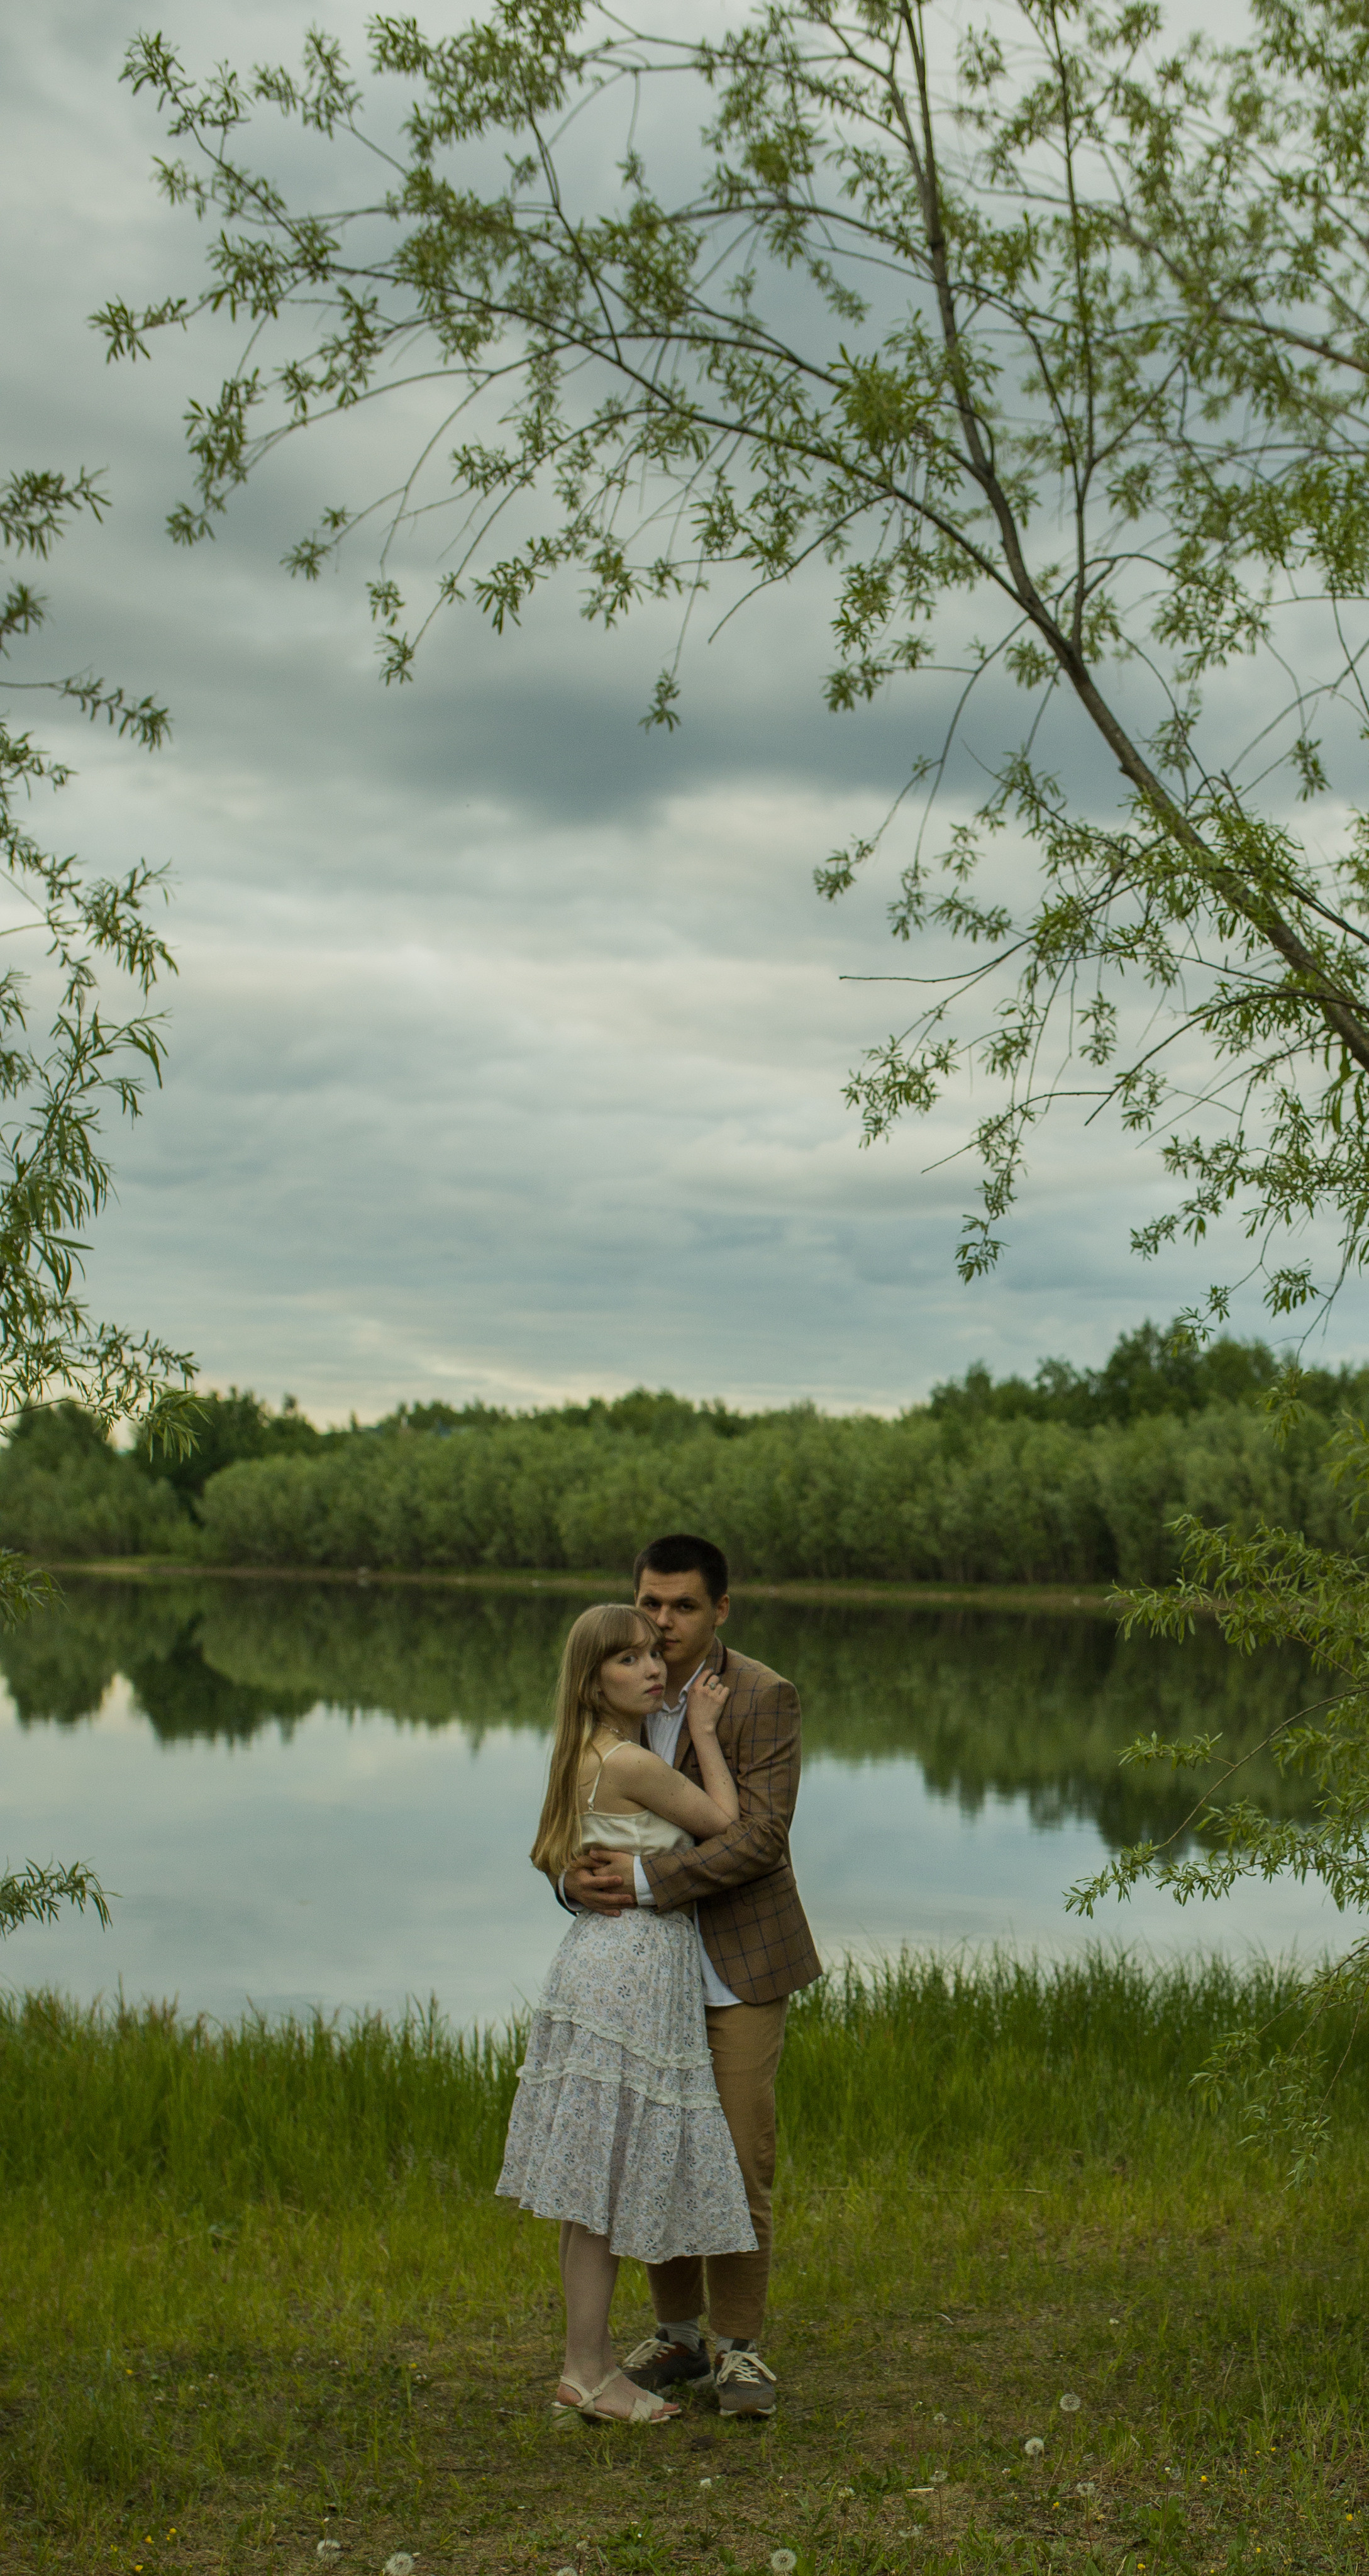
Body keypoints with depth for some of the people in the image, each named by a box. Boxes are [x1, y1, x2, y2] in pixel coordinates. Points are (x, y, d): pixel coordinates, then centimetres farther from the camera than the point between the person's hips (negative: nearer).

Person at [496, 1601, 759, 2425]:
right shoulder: (631, 1763, -16)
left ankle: (593, 2360, 19)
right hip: (632, 1974, -10)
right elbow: (725, 1821, -6)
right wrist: (704, 1735, 5)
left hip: (616, 1970, 10)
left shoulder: (601, 1757, 12)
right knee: (606, 2180, -4)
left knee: (602, 2188, 13)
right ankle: (587, 2373, 3)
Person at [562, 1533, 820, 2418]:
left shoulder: (764, 1699, -12)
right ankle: (678, 2336, 23)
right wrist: (576, 1873, -17)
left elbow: (760, 1834, -20)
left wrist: (646, 1878, -27)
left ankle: (739, 2346, 11)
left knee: (741, 2159, -3)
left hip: (737, 1968, -5)